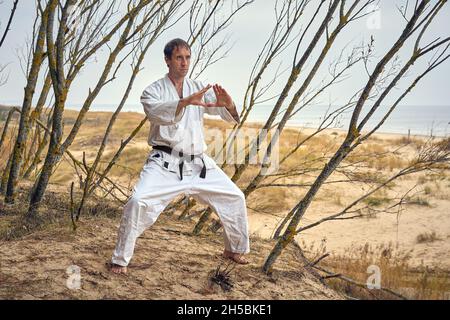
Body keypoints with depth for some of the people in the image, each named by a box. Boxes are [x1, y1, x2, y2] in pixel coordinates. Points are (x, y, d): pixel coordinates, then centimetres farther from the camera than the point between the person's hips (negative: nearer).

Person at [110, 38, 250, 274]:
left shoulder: (200, 89, 8)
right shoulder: (153, 91, -1)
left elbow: (230, 116, -2)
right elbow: (156, 111, -26)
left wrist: (228, 105, -27)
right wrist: (186, 102, -43)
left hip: (198, 163, 4)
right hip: (165, 163, -4)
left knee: (234, 198, 6)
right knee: (138, 201, -24)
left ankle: (234, 249, 30)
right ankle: (120, 259, -7)